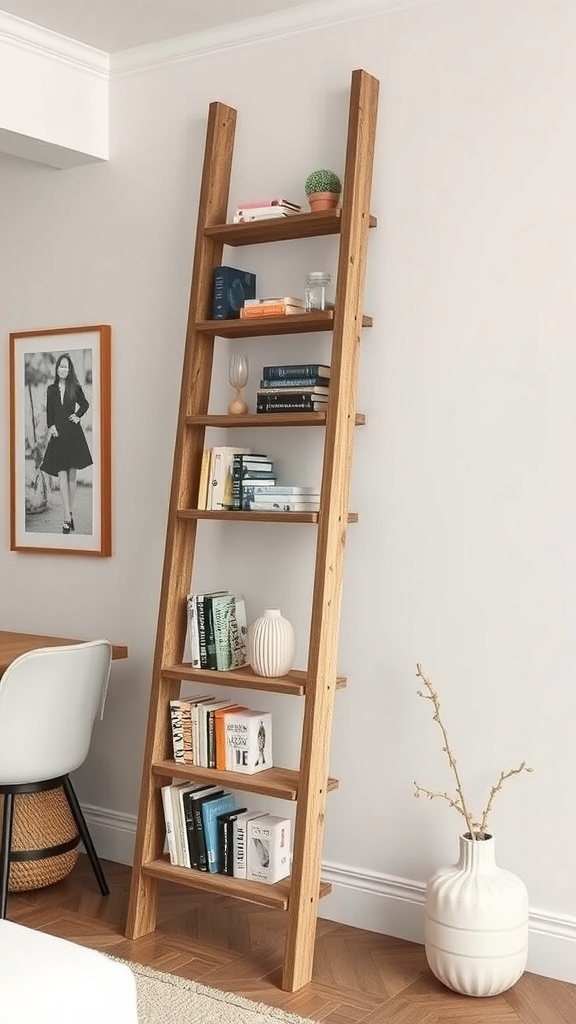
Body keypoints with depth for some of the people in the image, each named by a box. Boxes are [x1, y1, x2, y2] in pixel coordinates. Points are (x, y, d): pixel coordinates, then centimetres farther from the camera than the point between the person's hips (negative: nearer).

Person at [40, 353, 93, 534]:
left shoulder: (75, 388, 4)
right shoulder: (51, 389, 9)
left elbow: (85, 404, 18)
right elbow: (49, 412, 11)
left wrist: (78, 415, 2)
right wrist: (51, 427, -3)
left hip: (73, 434, -1)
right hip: (58, 434, 1)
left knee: (72, 476, 4)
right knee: (62, 476, -8)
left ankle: (70, 514, 13)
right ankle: (67, 517, -13)